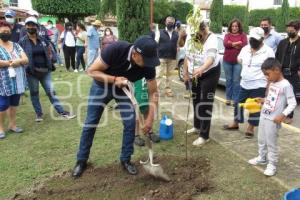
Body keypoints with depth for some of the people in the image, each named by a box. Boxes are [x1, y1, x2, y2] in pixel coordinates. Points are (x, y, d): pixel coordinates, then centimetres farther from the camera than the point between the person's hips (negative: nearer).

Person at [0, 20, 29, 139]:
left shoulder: (16, 46, 11)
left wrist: (18, 61, -17)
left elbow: (26, 59, 3)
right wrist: (11, 63, -15)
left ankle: (12, 124, 29)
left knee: (14, 104, 15)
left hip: (17, 82, 5)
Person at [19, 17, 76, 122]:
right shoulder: (22, 41, -5)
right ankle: (39, 114, 24)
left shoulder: (43, 39, 4)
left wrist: (49, 62, 6)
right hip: (31, 72, -2)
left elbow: (49, 52, 18)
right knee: (34, 93, 10)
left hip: (45, 71, 2)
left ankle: (62, 112, 8)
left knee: (51, 92, 4)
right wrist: (26, 66, -8)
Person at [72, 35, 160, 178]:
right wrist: (114, 79, -37)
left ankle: (126, 159, 13)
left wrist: (150, 118, -23)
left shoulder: (148, 65, -26)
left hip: (123, 89, 2)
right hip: (102, 85, -2)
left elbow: (153, 92, -16)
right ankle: (81, 161, 19)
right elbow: (92, 71, -26)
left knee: (130, 123, -7)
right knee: (90, 123, 2)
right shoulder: (116, 49, -36)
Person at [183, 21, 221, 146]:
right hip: (195, 74, 7)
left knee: (205, 104, -8)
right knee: (196, 100, 18)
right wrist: (185, 73, 3)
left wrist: (201, 69, -56)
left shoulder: (211, 38, -24)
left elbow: (211, 58, -38)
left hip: (210, 73, -7)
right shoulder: (191, 39, -6)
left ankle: (204, 136, 0)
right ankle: (197, 127, 37)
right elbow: (187, 57, 3)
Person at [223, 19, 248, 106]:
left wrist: (231, 43, -10)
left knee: (236, 81, -1)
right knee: (228, 80, 9)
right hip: (227, 61, 2)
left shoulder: (243, 35, 4)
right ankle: (228, 98, 20)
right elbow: (225, 43, -10)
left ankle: (235, 99, 7)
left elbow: (244, 45, -12)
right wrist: (237, 43, -14)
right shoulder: (227, 35, 8)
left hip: (238, 62, -2)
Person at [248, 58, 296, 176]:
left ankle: (272, 164, 17)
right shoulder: (272, 84, 8)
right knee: (261, 140, 20)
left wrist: (283, 115, -26)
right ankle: (262, 158, 37)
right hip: (263, 117, 8)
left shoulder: (286, 85, -17)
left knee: (271, 143, 2)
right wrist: (263, 100, 8)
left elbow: (293, 103, -17)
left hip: (273, 120, -8)